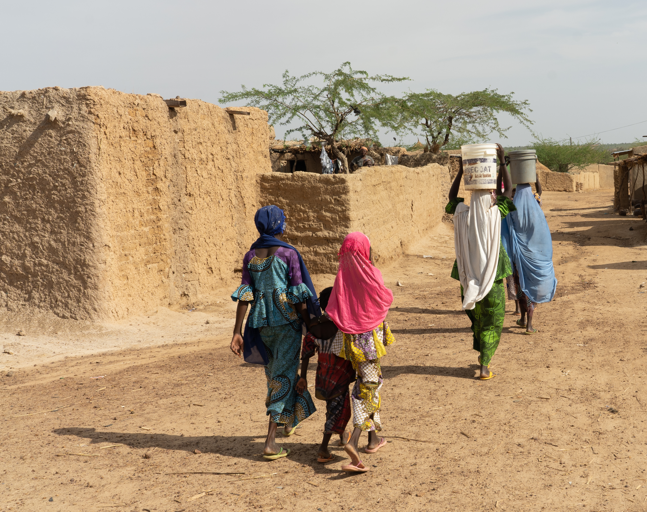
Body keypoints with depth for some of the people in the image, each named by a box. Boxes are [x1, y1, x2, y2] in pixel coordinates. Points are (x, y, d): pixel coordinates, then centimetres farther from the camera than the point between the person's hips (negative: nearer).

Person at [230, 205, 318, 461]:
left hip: (261, 322, 5)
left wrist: (237, 332, 1)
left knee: (273, 372, 23)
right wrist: (309, 326, -3)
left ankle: (286, 422, 43)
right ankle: (270, 441, -9)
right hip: (287, 320, -5)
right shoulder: (288, 253, -9)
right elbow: (299, 295, -11)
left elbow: (244, 296, 0)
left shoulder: (250, 256, 3)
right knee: (284, 376, -1)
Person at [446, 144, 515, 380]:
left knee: (477, 318, 24)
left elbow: (452, 197, 11)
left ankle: (482, 353, 36)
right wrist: (502, 162, 1)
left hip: (468, 278, 3)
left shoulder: (463, 215, -10)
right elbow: (508, 190, -2)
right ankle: (484, 365, 4)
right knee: (492, 322, 9)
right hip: (492, 278, -2)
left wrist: (461, 171, 10)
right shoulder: (495, 214, -16)